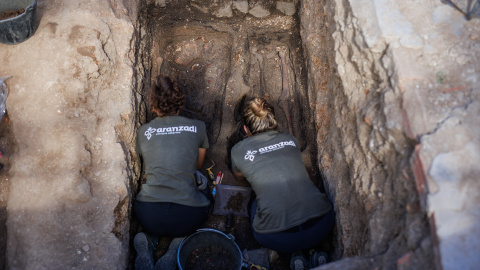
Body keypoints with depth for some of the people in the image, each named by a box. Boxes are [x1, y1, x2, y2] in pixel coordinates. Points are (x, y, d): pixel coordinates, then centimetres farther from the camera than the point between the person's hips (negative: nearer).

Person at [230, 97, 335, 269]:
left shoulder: (239, 150, 7)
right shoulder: (290, 140, 14)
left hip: (279, 239, -2)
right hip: (322, 226, 3)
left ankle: (294, 253, 10)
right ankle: (311, 250, 13)